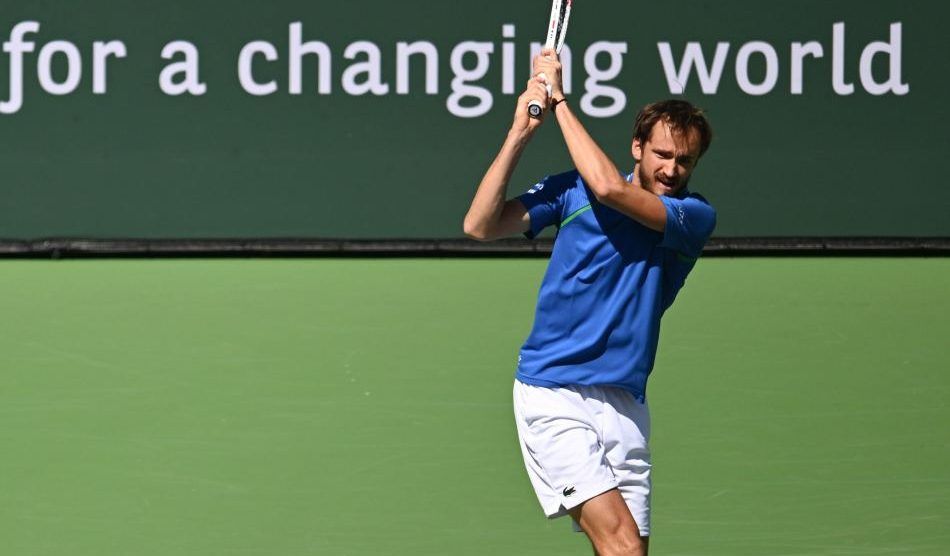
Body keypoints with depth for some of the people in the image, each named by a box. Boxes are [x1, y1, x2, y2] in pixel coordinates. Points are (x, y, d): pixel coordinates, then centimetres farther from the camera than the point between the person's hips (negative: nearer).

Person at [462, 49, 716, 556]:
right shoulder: (571, 190, 4)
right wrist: (520, 132, -8)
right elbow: (481, 225, -1)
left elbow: (610, 189, -16)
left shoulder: (695, 216, 0)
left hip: (624, 403, 3)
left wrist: (560, 101, -10)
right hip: (552, 394, -3)